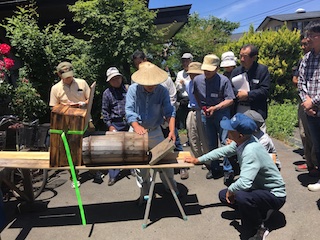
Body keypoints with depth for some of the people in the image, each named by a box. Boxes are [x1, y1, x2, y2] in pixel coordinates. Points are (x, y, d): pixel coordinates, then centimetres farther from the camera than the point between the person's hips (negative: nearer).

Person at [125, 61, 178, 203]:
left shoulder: (162, 91, -10)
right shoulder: (133, 89, -11)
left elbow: (169, 112, -15)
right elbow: (129, 111, -19)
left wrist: (172, 131, -31)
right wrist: (136, 126, -38)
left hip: (155, 131, 1)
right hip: (137, 131, 0)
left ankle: (170, 185, 36)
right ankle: (144, 191, 31)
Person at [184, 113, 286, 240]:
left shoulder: (250, 151, -35)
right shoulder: (241, 142, -9)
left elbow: (245, 182, -43)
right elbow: (223, 151, 7)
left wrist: (230, 190, -21)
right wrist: (198, 160, 12)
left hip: (274, 194, -9)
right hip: (259, 187, 9)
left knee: (241, 196, -37)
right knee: (223, 195, 9)